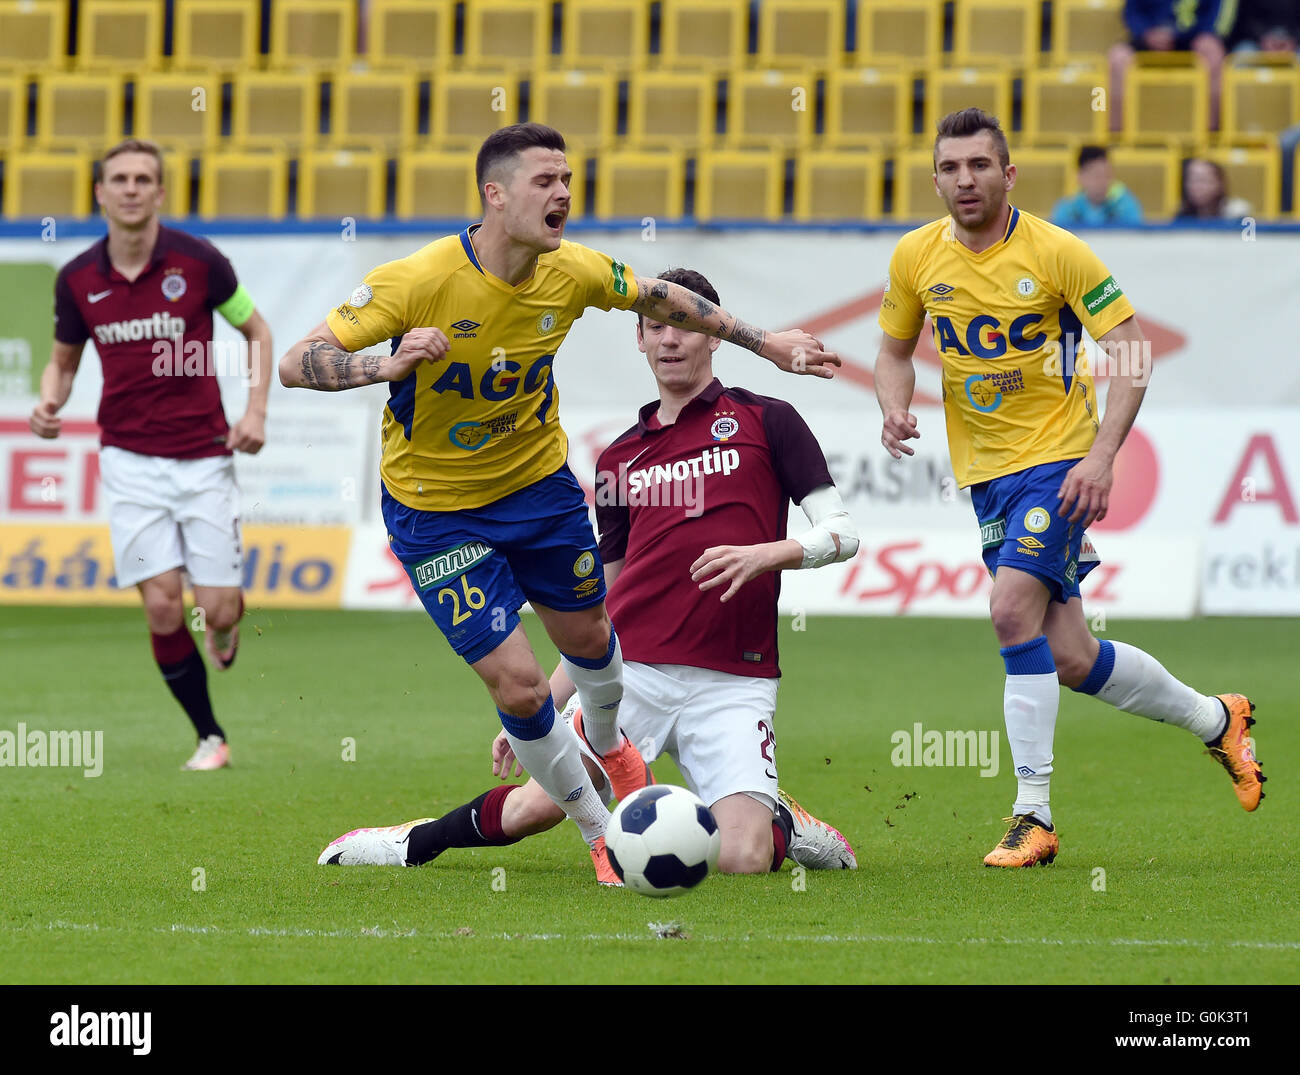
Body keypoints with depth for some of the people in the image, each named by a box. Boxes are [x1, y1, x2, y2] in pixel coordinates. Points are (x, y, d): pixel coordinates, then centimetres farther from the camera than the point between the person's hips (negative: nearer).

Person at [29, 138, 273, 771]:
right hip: (131, 461, 1)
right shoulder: (77, 280, 0)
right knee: (162, 605, -10)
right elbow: (64, 360, 15)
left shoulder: (197, 261, -7)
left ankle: (224, 629, 35)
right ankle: (209, 736, 6)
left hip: (204, 455, -1)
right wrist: (50, 402, -7)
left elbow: (255, 329, 7)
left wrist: (256, 410, -5)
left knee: (219, 609, -5)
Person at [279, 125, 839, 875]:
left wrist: (766, 343, 10)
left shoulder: (573, 273, -14)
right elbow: (297, 364, -29)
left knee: (588, 636, 22)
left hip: (539, 481, 5)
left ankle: (608, 739, 58)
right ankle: (601, 833, 15)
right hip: (436, 509, -5)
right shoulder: (418, 281, -29)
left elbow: (660, 299, 8)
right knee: (519, 686, -9)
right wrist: (388, 365, -47)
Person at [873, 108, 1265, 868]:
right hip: (986, 470, 5)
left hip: (1059, 458, -5)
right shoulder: (916, 257, 0)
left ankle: (1034, 816, -16)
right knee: (1070, 661, 5)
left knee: (1014, 610, -23)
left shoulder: (1058, 253, -12)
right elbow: (896, 349, 15)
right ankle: (1215, 719, 30)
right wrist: (896, 408, -8)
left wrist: (1103, 456, -21)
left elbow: (1132, 353, -10)